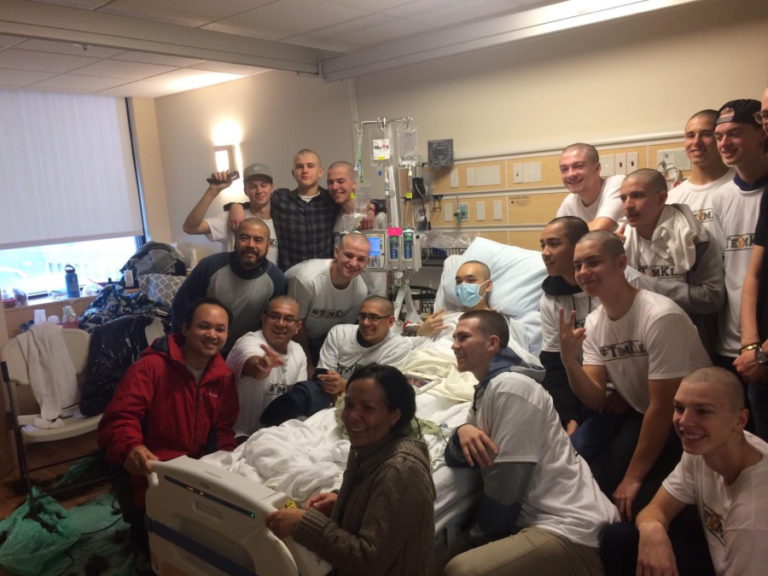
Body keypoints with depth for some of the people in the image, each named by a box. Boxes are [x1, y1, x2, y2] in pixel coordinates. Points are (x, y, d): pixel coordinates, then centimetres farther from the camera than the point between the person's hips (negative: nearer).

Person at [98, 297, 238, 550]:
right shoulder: (150, 367, -14)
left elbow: (223, 430, 8)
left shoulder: (223, 377, 4)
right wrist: (130, 448, -42)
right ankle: (141, 529, 18)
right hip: (148, 475, -5)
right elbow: (119, 418, -21)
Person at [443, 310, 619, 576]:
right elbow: (454, 458, 11)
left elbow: (505, 483, -17)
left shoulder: (510, 386, -16)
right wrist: (463, 432, -10)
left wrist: (479, 536, -3)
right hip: (542, 518, 9)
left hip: (572, 530, -9)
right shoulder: (485, 391, 13)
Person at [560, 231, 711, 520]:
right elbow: (596, 399, -7)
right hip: (635, 412, 6)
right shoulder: (593, 323, -3)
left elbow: (663, 408, -23)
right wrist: (569, 362, -28)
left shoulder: (660, 317, -26)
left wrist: (633, 477, -18)